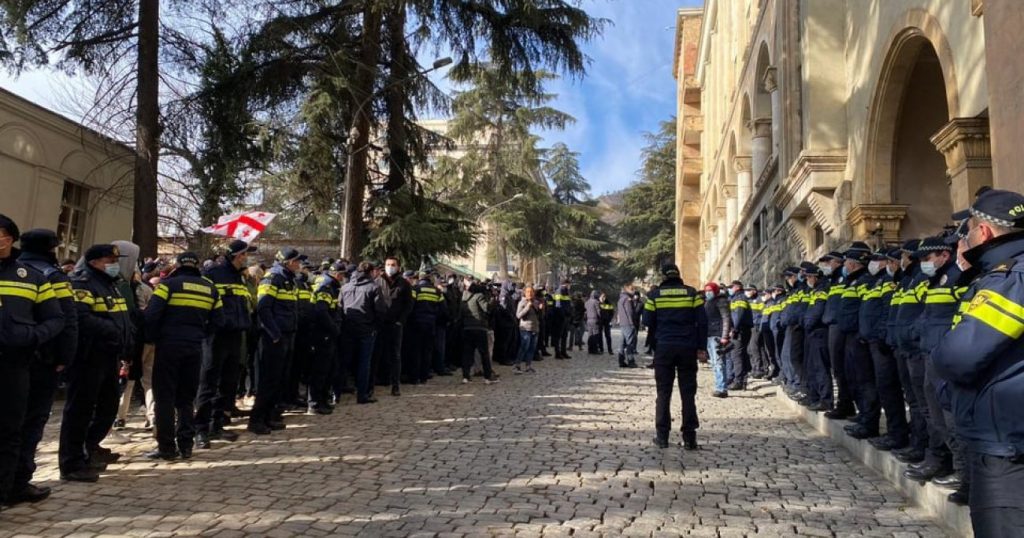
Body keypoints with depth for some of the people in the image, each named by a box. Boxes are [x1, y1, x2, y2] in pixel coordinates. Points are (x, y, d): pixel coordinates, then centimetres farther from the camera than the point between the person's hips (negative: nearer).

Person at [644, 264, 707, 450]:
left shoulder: (654, 294, 0)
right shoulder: (692, 293, 2)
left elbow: (648, 321, 0)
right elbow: (702, 321, -2)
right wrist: (701, 347, 2)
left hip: (664, 347, 0)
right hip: (687, 348, 1)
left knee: (664, 392, 8)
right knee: (688, 392, 8)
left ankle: (662, 436, 8)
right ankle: (689, 437, 7)